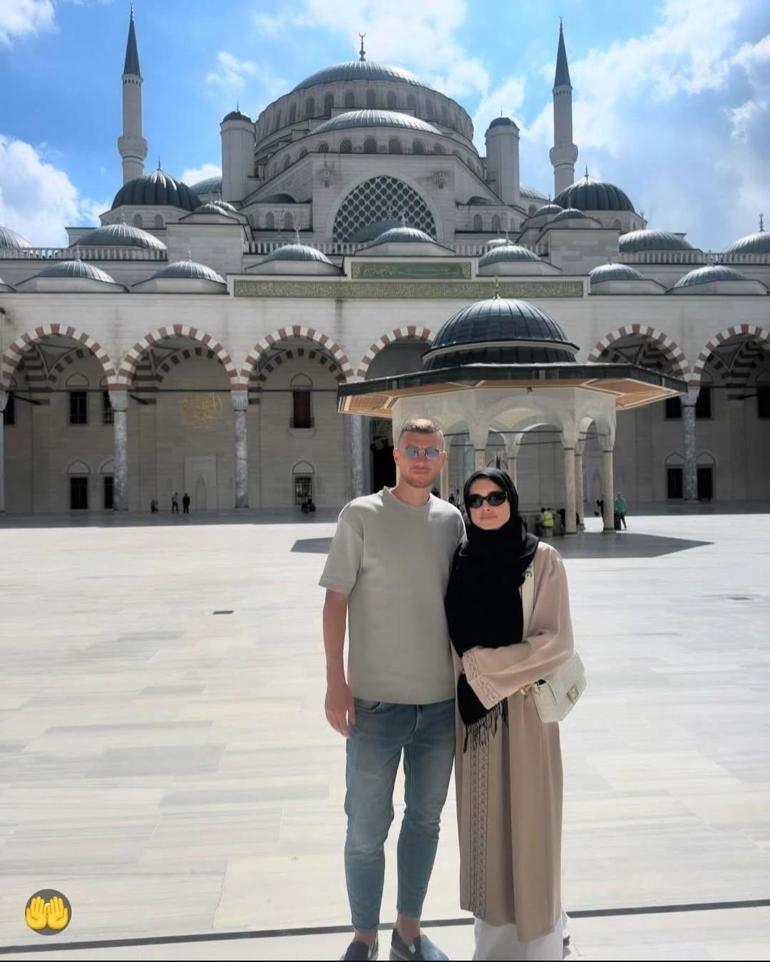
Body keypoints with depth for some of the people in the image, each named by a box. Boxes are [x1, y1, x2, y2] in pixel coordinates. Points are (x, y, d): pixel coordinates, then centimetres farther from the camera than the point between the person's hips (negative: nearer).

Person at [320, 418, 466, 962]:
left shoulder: (453, 520, 5)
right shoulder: (361, 515, -6)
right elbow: (336, 600, -6)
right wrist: (336, 682, -10)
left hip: (442, 699, 4)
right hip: (376, 700, -4)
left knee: (425, 820, 17)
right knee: (367, 828, 8)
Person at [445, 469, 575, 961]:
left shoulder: (543, 559, -7)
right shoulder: (461, 561, 5)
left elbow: (555, 642, -12)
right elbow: (451, 634, 11)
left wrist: (482, 667, -14)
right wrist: (466, 679, -1)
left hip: (524, 707, -4)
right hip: (472, 705, 4)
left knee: (526, 819, 6)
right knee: (485, 819, 13)